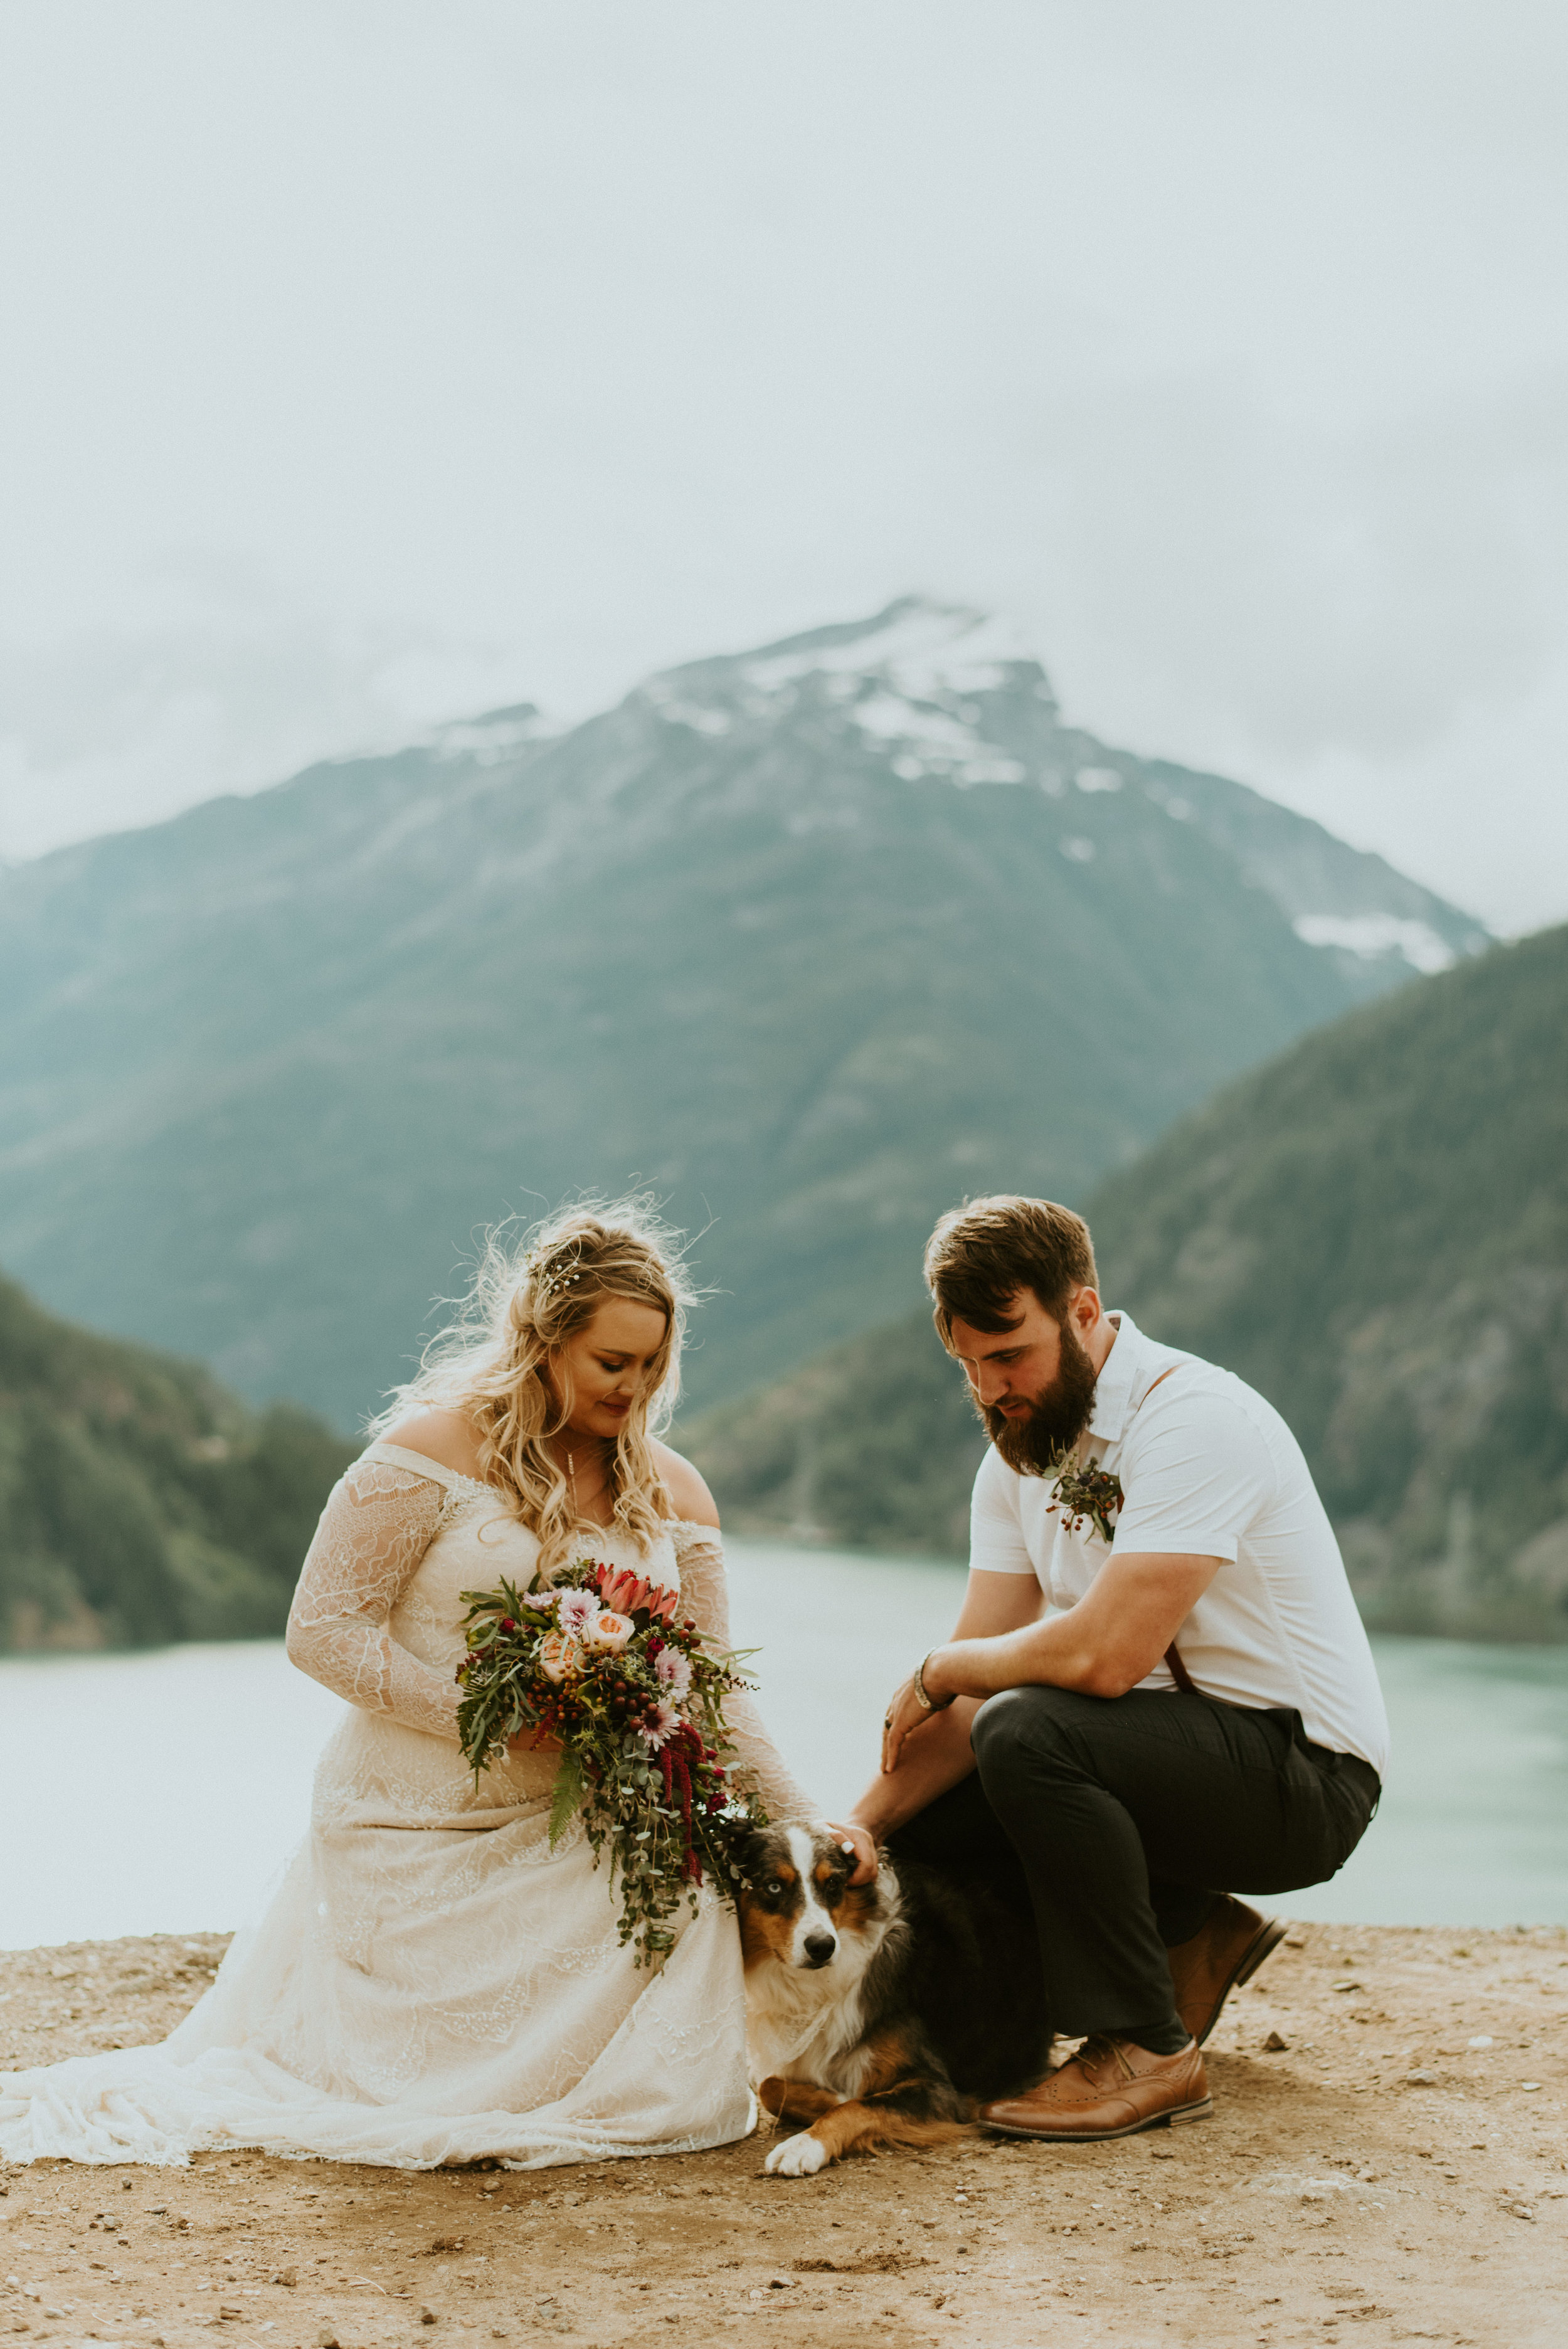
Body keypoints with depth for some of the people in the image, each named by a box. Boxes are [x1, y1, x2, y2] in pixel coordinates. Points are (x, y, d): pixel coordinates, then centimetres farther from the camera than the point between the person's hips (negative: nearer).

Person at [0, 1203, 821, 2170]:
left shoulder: (672, 1493, 4)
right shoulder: (433, 1451, -12)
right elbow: (323, 1630, -13)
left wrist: (808, 1826, -8)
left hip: (577, 1834, 4)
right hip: (422, 1832, -4)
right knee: (462, 2084, -5)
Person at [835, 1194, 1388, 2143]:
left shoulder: (1194, 1419, -23)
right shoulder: (1019, 1447, 4)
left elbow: (1102, 1656, -32)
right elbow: (976, 1678, 1)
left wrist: (936, 1670, -13)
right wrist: (865, 1822, -14)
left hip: (1306, 1775, -9)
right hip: (1173, 1749, 9)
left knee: (1028, 1733, -31)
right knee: (920, 1824, 1)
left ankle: (1148, 2052, -15)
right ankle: (1191, 1938, 11)